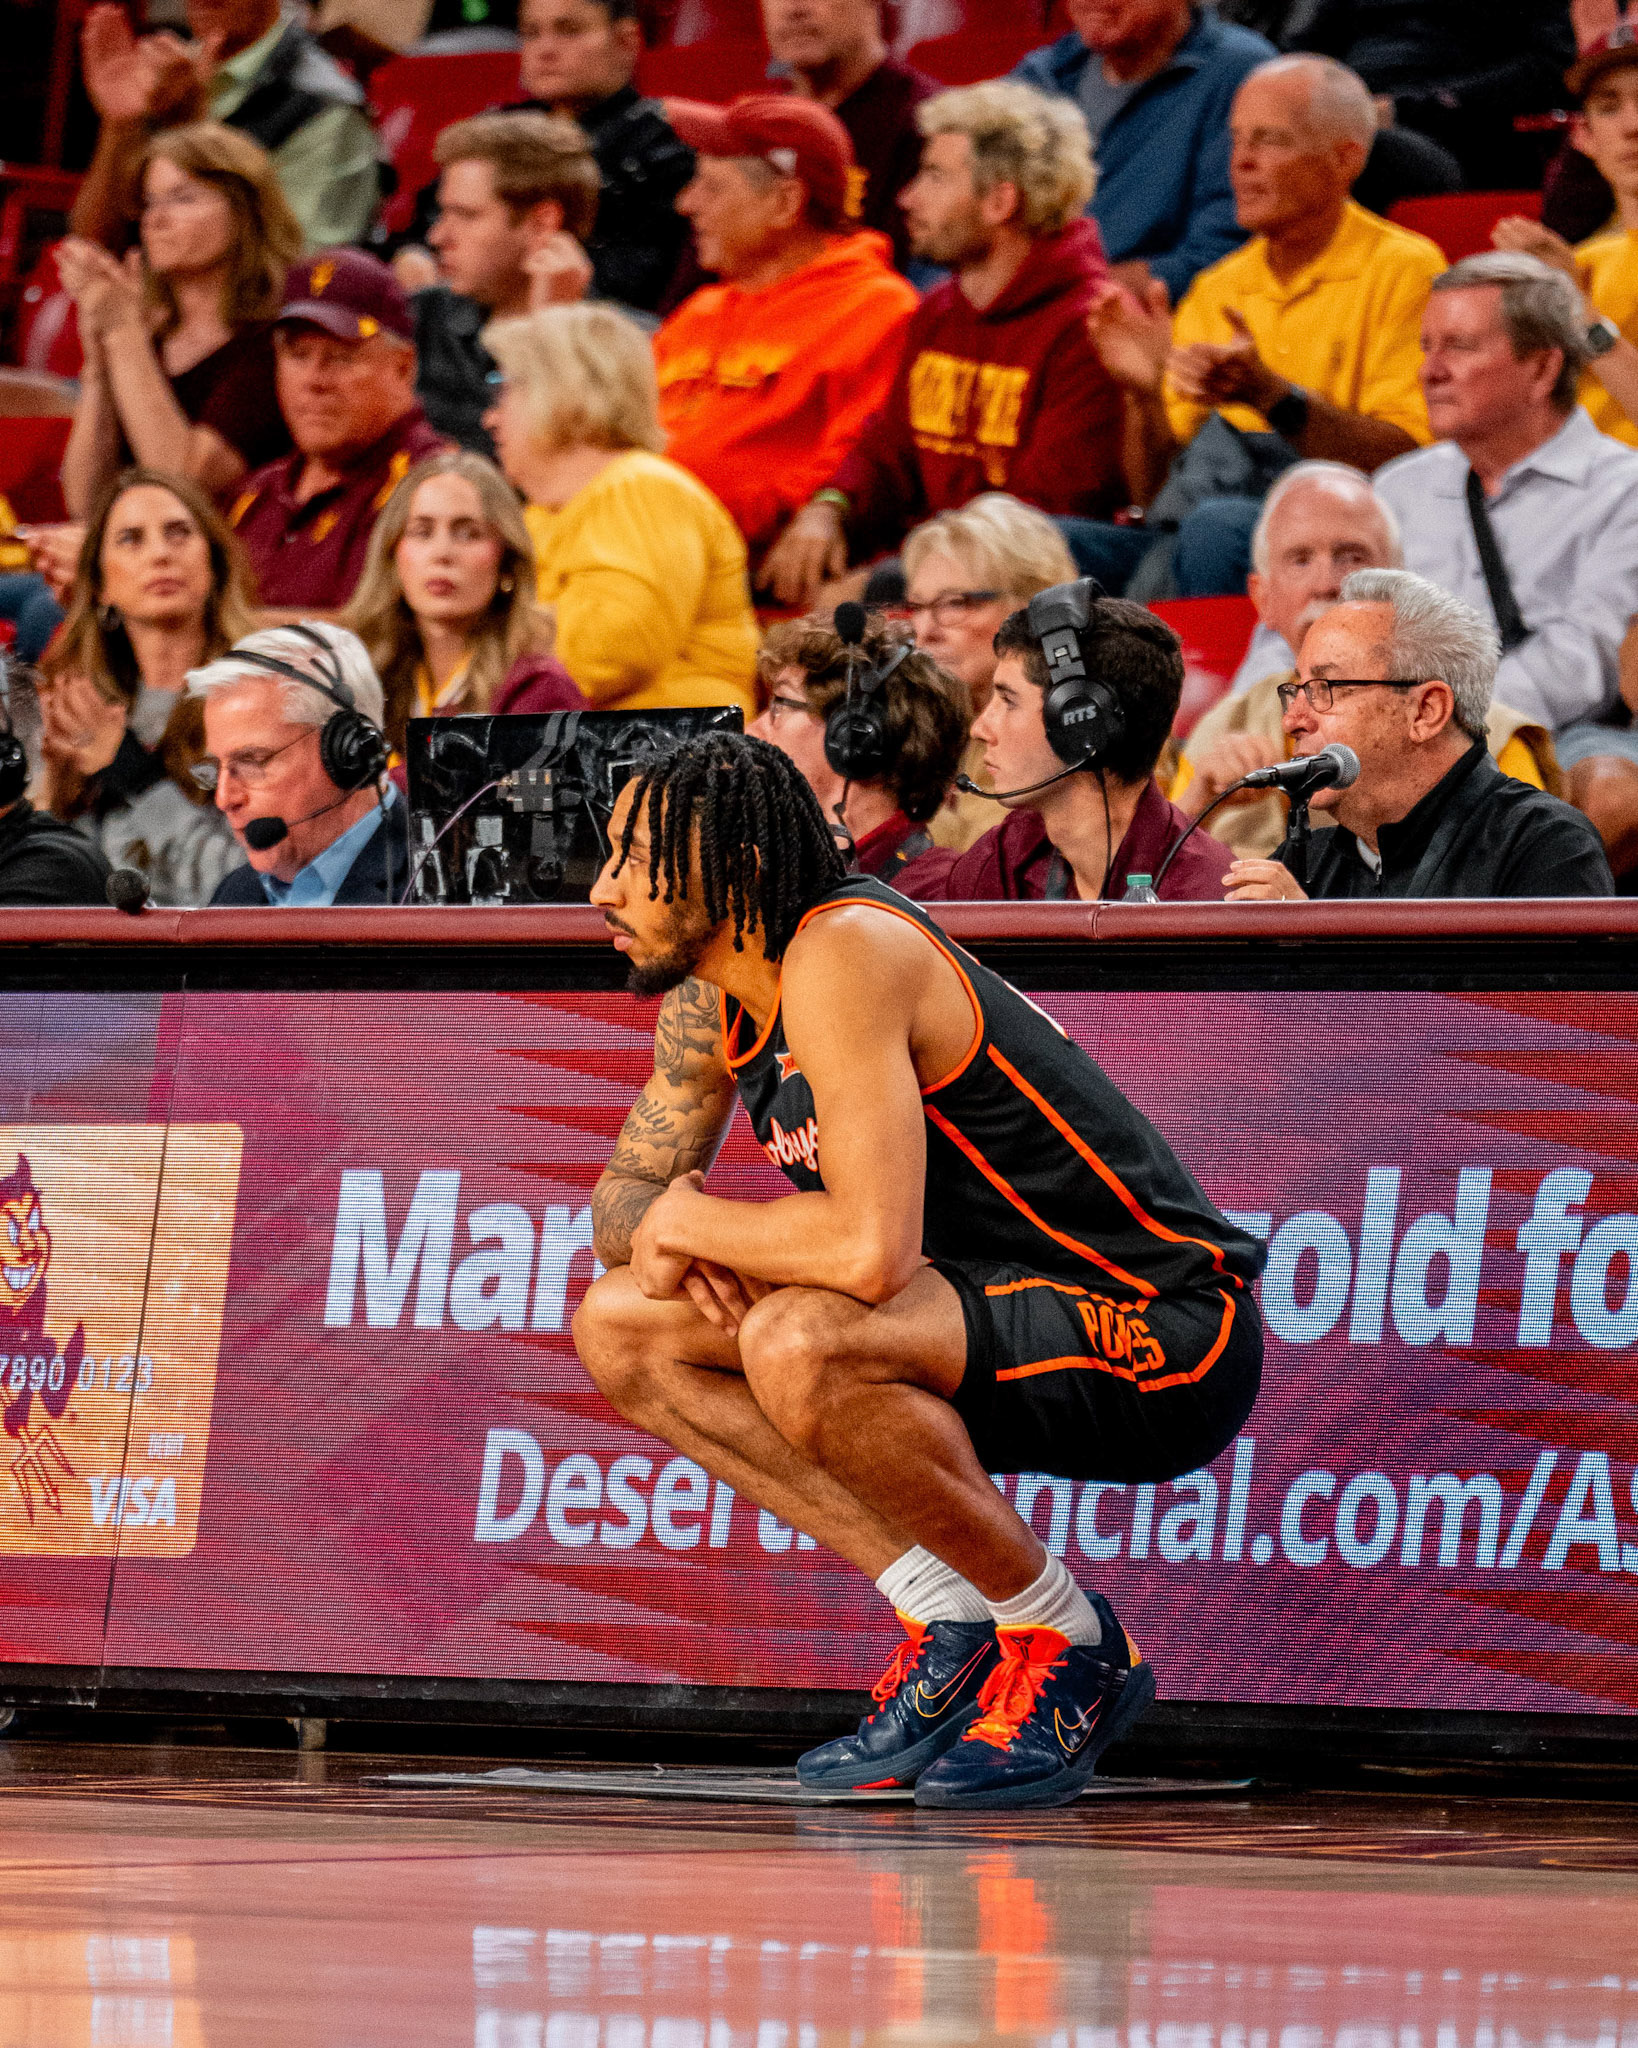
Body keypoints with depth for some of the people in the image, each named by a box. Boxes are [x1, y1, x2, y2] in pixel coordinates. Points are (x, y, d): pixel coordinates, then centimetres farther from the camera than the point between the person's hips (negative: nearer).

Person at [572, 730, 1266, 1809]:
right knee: (620, 1329, 3)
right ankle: (954, 1629, 3)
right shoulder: (713, 996, 5)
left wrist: (689, 1219, -16)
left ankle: (1072, 1646, -12)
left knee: (799, 1343, -34)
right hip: (1007, 1320, 10)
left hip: (1167, 1347, -10)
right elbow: (624, 1197, 17)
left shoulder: (843, 955, -23)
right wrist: (665, 1234, -8)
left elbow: (873, 1250, -34)